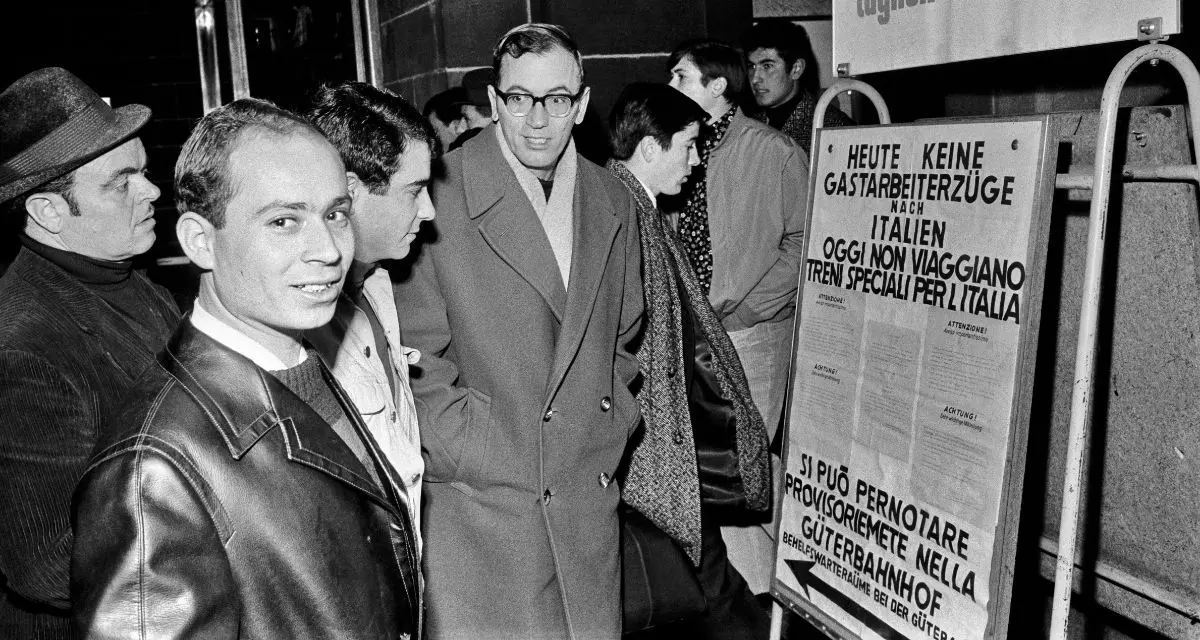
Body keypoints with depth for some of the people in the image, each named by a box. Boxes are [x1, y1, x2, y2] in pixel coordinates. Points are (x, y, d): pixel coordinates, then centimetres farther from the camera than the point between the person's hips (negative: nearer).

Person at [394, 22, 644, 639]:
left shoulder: (613, 202, 8)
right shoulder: (438, 199, -11)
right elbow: (416, 359, -9)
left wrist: (611, 428, 8)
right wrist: (485, 455, -12)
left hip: (589, 503, 5)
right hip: (479, 507, -5)